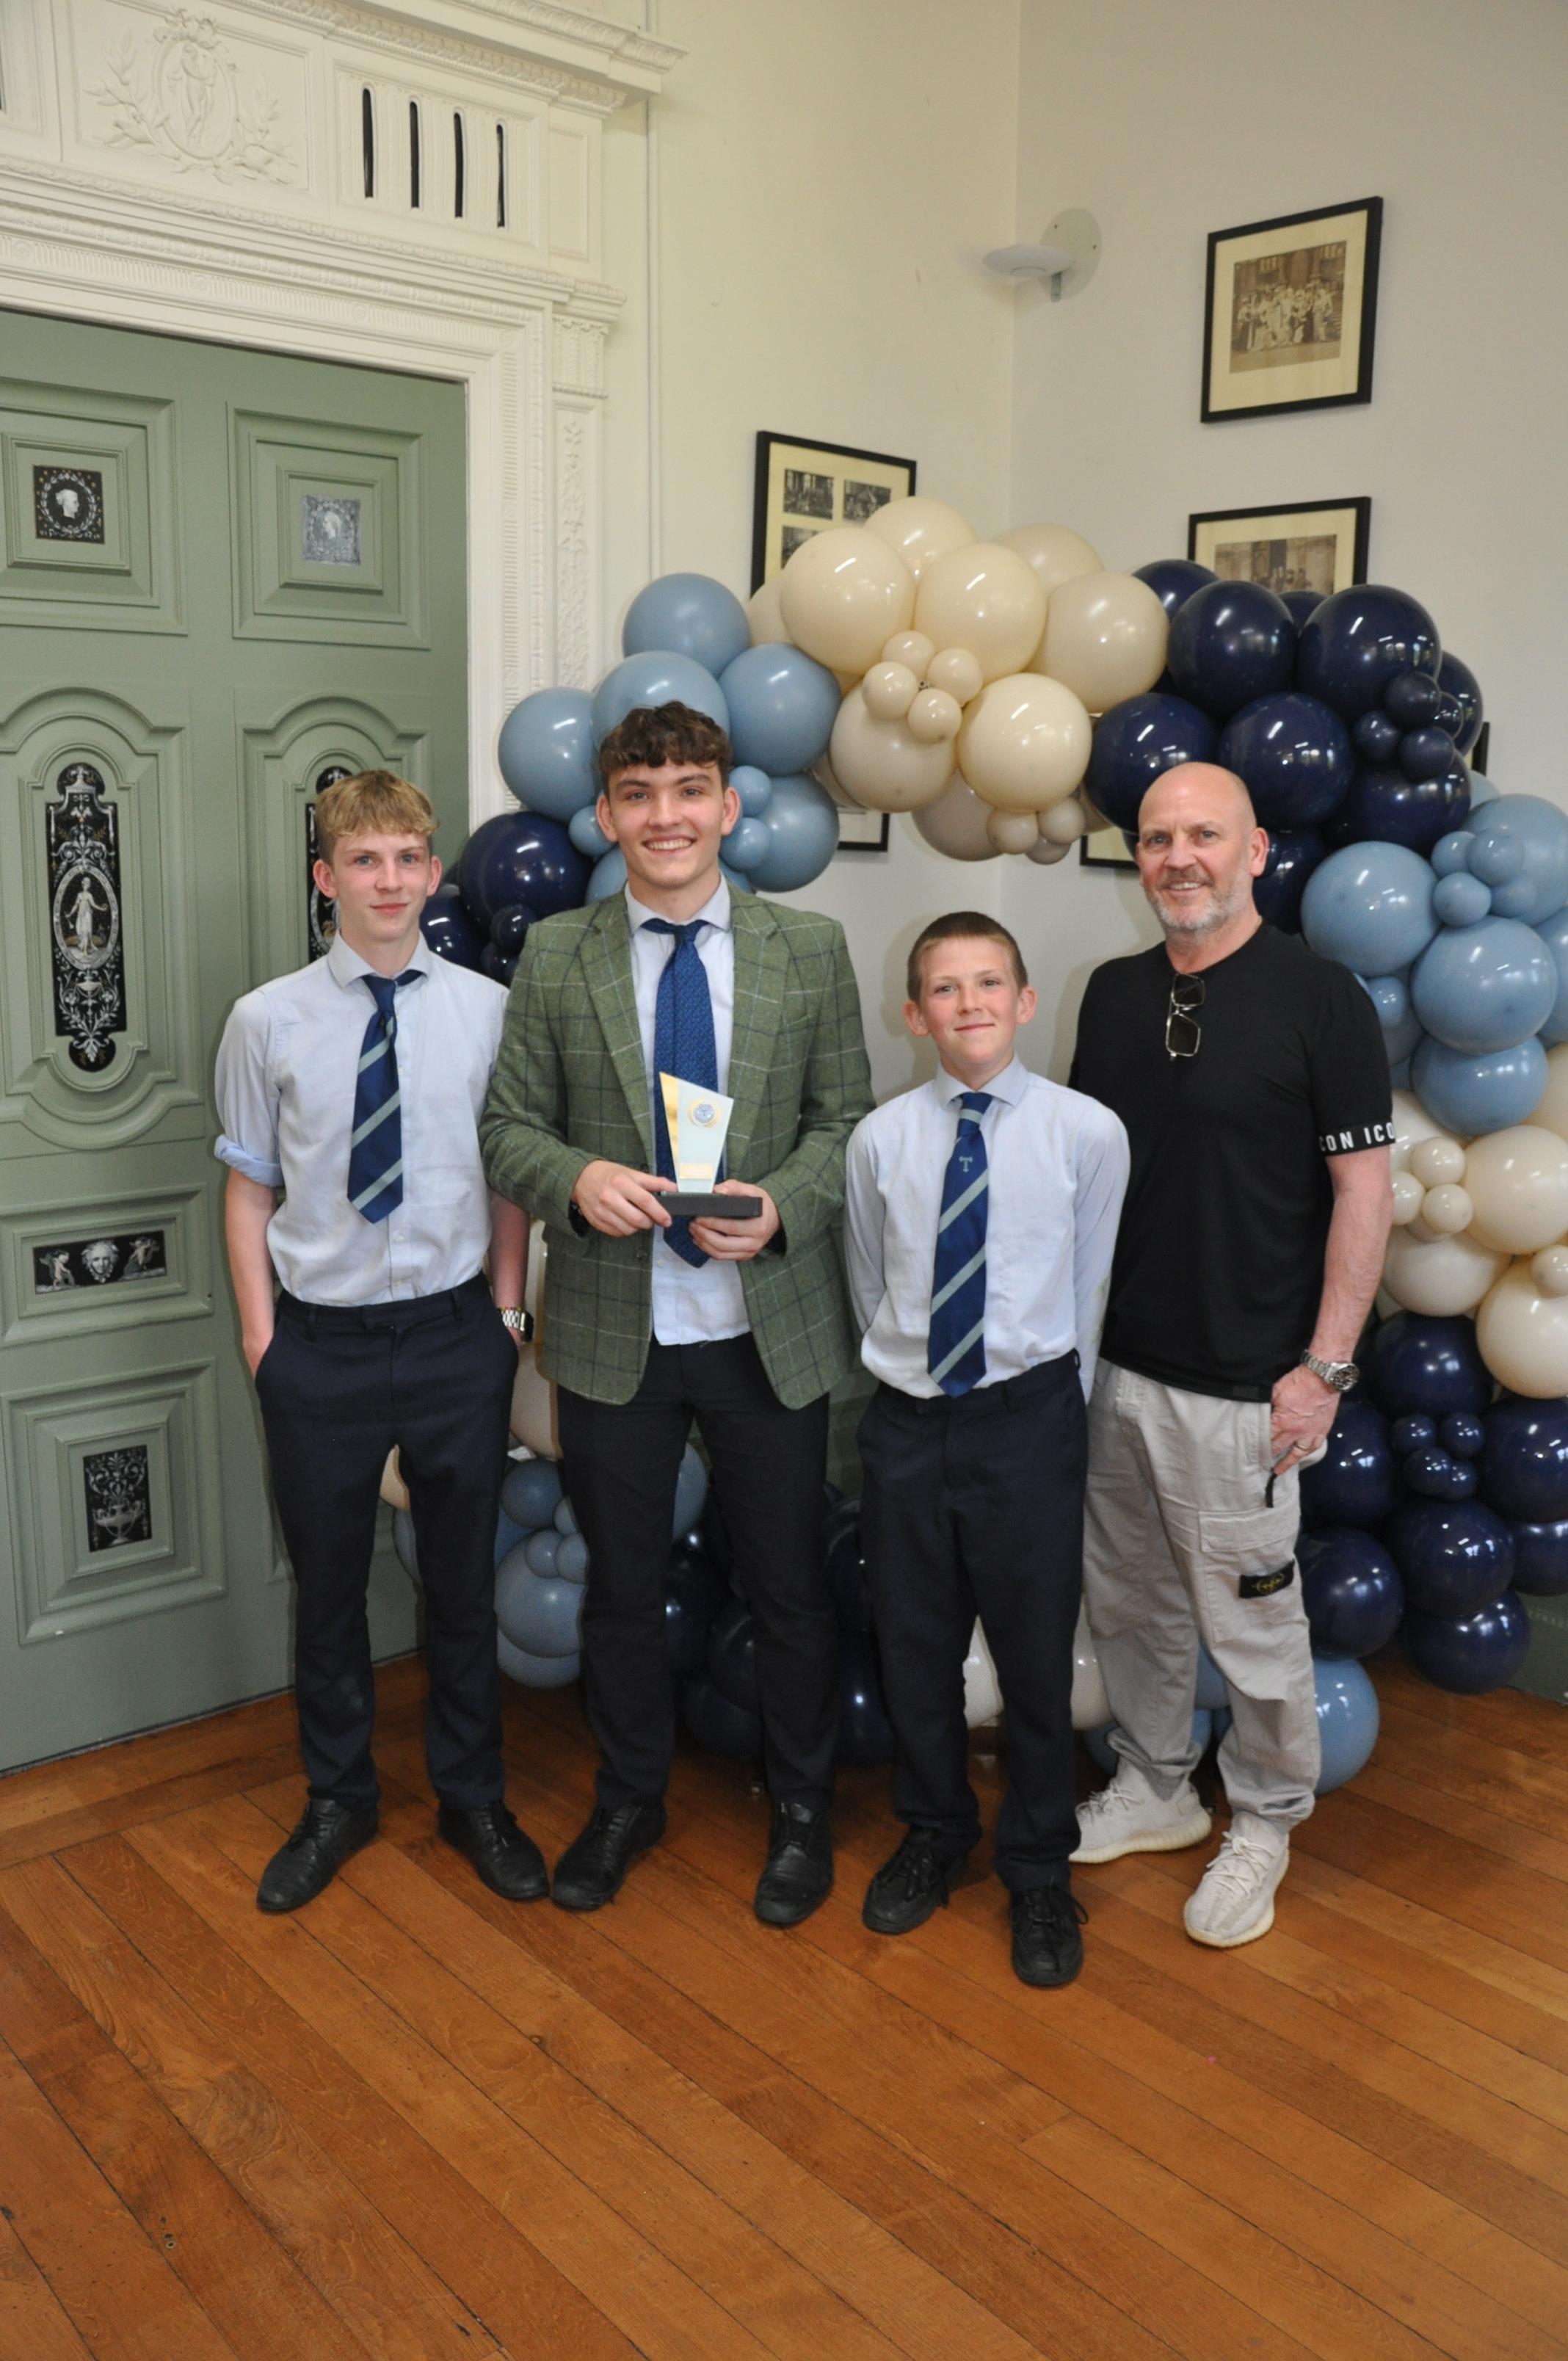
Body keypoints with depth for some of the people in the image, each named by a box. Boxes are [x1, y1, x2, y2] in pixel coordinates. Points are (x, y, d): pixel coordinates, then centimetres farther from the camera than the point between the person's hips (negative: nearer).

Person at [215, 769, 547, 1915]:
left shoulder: (488, 1011, -5)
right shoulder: (268, 1021, -5)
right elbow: (251, 1187, 1)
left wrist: (507, 1310, -1)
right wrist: (261, 1334, -1)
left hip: (458, 1336, 0)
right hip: (323, 1341, 0)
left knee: (464, 1582, 15)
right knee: (328, 1585, 16)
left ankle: (474, 1799, 37)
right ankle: (338, 1801, 39)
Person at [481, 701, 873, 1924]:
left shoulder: (810, 949, -1)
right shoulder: (555, 955, -1)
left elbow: (846, 1118, 1)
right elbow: (510, 1125, 2)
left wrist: (782, 1206, -17)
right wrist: (578, 1177, -19)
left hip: (769, 1327, 0)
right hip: (614, 1329, 1)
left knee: (789, 1586, 13)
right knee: (622, 1584, 17)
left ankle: (802, 1810, 36)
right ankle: (629, 1800, 40)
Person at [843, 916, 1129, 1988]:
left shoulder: (1087, 1132, -9)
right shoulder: (881, 1139, -4)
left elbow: (1089, 1289, 0)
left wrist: (1050, 1405, 4)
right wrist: (913, 1373, 10)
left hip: (1030, 1419, -2)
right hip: (908, 1423, 2)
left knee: (1037, 1655, 10)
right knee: (914, 1648, 16)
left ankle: (1040, 1874, 32)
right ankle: (934, 1835, 41)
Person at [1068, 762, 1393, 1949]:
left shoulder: (1319, 996, -10)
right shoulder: (1116, 993, 7)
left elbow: (1363, 1189, -10)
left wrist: (1325, 1366, -13)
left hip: (1239, 1383, -5)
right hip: (1114, 1363, 6)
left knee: (1250, 1623, 7)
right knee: (1129, 1602, 18)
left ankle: (1265, 1821, 30)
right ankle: (1153, 1790, 38)